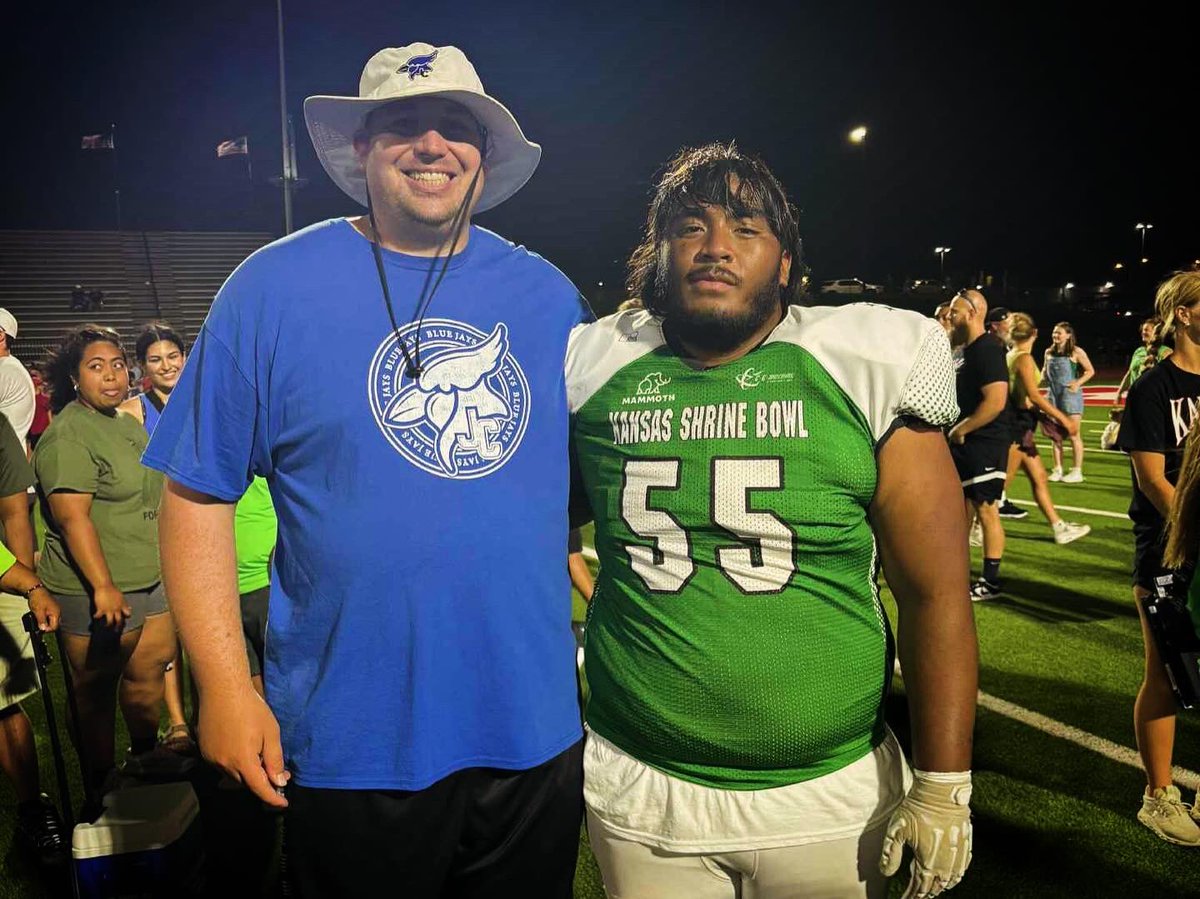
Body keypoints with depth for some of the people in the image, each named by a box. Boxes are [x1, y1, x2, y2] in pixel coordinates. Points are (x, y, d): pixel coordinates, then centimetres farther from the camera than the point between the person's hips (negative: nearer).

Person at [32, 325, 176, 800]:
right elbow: (72, 517, -23)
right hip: (96, 590, -8)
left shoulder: (129, 424, 12)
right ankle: (102, 790, 21)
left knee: (149, 672, 17)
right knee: (97, 693, 6)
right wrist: (103, 586, -27)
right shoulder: (66, 436, -16)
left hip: (151, 579, 8)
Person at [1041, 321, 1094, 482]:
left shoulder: (1076, 352, -7)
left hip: (1071, 395, -5)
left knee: (1073, 434, -1)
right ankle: (1058, 469, 15)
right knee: (1055, 435, 7)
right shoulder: (1049, 352, 8)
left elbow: (1090, 371, -3)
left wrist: (1078, 383, -15)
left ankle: (1077, 471, 6)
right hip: (1053, 395, 5)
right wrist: (1043, 376, 2)